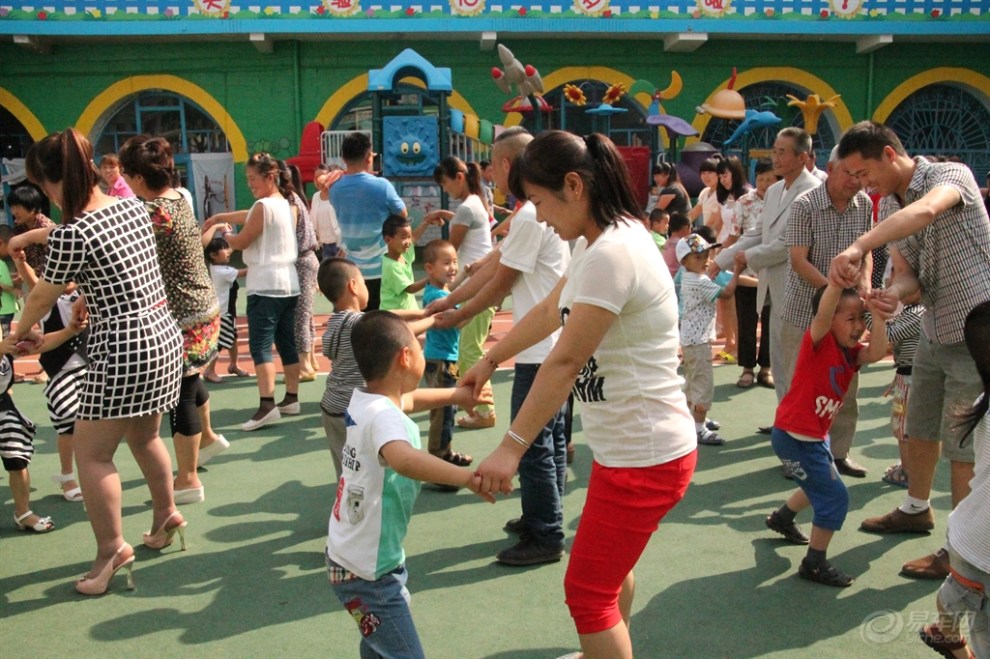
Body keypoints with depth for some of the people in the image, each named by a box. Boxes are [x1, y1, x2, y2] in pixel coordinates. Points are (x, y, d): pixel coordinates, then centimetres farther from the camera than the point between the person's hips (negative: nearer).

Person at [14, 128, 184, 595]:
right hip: (164, 335, 9)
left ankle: (112, 550, 11)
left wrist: (19, 332, 18)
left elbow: (43, 298, -1)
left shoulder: (71, 234, -16)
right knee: (144, 437, 25)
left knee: (92, 454, 5)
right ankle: (166, 516, 40)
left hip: (122, 350, -8)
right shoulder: (132, 206, 5)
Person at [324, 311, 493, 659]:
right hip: (368, 573, -10)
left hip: (348, 556, 10)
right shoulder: (383, 416, -27)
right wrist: (468, 477, -55)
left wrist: (455, 395, 16)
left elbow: (407, 399, 23)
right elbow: (404, 459, -50)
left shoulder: (361, 400, 0)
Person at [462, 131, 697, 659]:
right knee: (610, 566, 28)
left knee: (587, 591, 2)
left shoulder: (612, 254, -25)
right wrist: (489, 361, 27)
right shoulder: (597, 242, 7)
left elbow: (564, 363, -25)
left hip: (645, 456, -10)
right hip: (627, 446, 10)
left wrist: (511, 446, -21)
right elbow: (548, 311, 19)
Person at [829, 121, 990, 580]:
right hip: (934, 332, 8)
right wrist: (894, 293, -25)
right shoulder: (888, 206, 5)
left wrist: (858, 248, -54)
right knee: (919, 430, 20)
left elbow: (925, 210, -42)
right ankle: (917, 510, 41)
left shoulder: (951, 175, -18)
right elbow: (907, 271, 0)